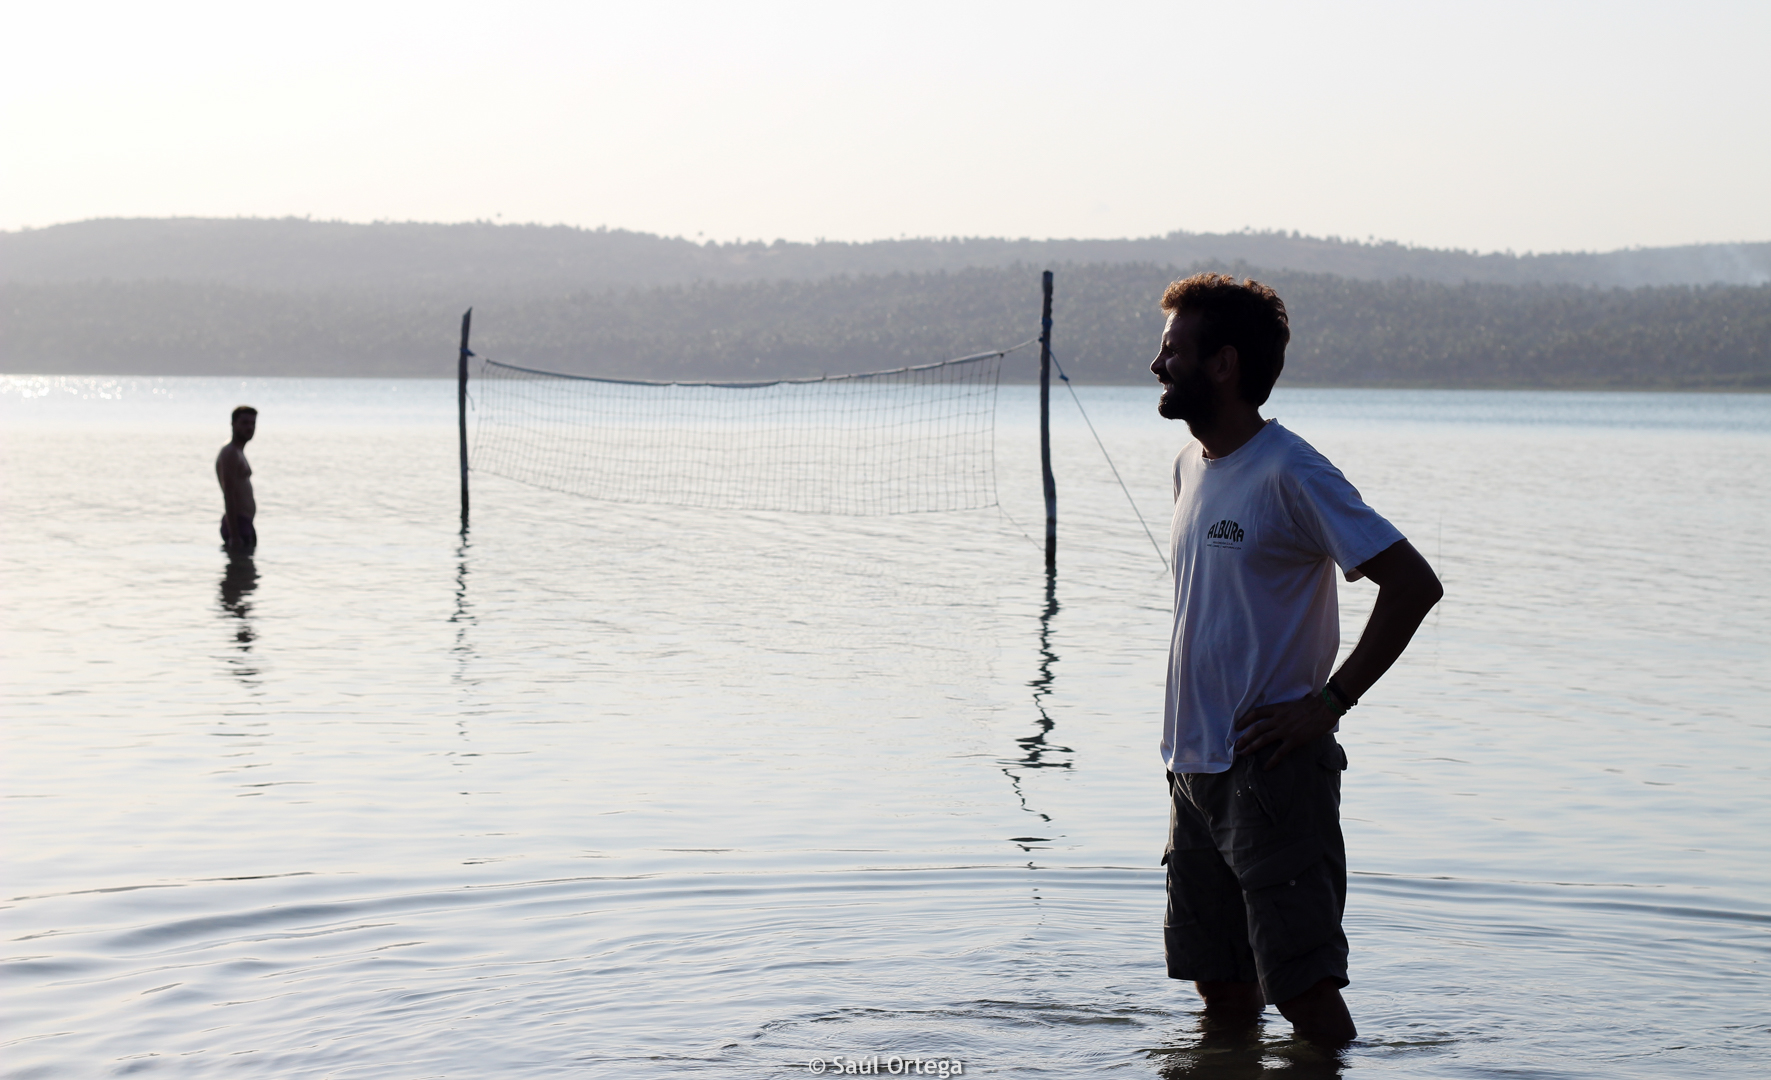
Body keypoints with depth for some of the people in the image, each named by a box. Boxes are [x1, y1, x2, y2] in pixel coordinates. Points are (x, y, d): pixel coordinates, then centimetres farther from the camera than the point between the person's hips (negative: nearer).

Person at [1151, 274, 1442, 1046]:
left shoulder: (1290, 475, -14)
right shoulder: (1190, 467, 12)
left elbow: (1414, 584, -19)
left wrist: (1328, 702, -17)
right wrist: (1184, 734, 15)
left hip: (1272, 769, -8)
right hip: (1195, 766, 8)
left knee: (1304, 992, -7)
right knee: (1222, 992, 13)